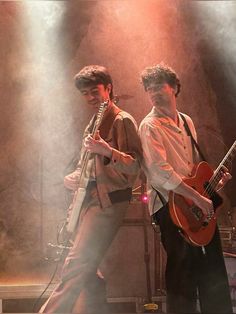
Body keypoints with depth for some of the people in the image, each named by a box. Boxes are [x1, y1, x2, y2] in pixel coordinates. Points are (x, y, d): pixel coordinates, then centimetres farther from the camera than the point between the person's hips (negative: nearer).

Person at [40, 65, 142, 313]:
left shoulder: (122, 121, -7)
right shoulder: (93, 123, 20)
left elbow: (134, 165, -16)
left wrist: (106, 149, -32)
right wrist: (71, 179, 8)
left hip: (108, 201, -9)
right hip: (88, 199, 9)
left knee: (74, 269, -15)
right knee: (87, 269, 12)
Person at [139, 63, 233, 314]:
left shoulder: (186, 121, 15)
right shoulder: (150, 126, -9)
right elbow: (159, 171, -21)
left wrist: (213, 183, 8)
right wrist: (197, 198, -23)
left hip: (199, 206, 8)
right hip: (171, 207, -7)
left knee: (213, 270, 12)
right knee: (184, 271, -5)